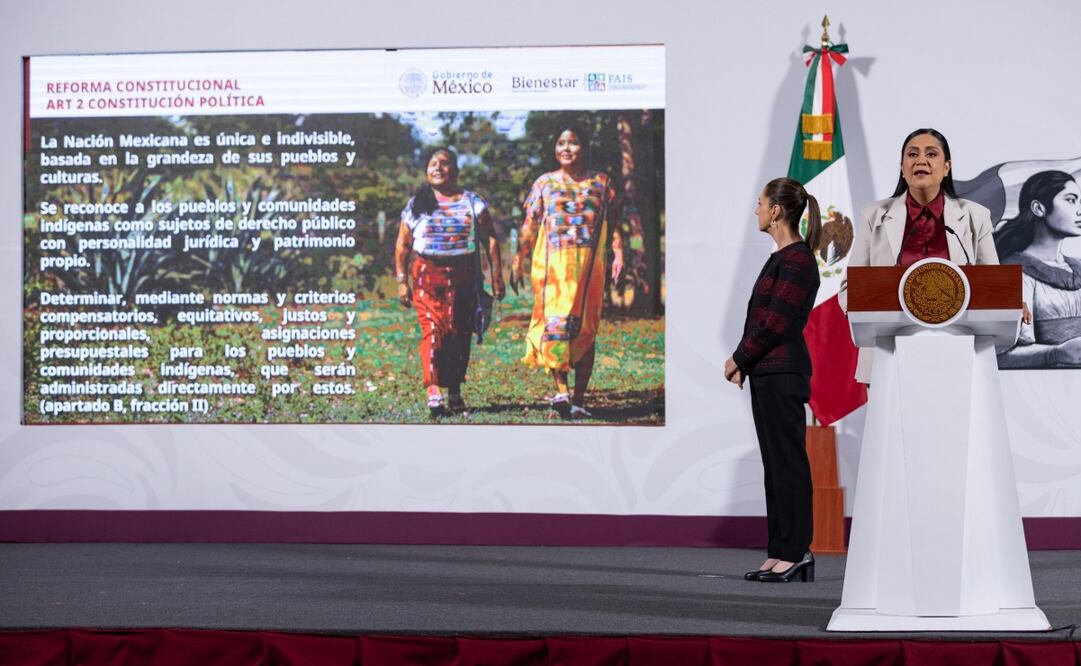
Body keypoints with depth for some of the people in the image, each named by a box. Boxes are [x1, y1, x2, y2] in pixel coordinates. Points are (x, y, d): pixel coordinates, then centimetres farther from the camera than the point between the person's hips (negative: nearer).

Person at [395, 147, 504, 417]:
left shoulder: (473, 203, 8)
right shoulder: (417, 205, 8)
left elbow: (490, 239, 6)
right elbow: (402, 246, 11)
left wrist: (496, 275, -2)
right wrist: (402, 281, 4)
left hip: (464, 276, 1)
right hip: (427, 274, -1)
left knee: (460, 333, 3)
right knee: (433, 330, -15)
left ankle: (454, 392, 16)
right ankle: (433, 392, -23)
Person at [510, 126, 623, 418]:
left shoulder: (601, 183, 11)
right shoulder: (544, 183, 11)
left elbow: (614, 222, 7)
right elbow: (529, 227, 9)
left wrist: (618, 252, -9)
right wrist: (518, 260, 2)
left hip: (588, 263, 1)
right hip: (552, 263, -1)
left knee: (585, 328, 0)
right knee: (555, 321, -15)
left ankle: (579, 399, 2)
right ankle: (560, 389, -22)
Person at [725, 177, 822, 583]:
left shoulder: (797, 261, -14)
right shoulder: (782, 258, 16)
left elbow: (776, 324, -18)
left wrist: (738, 359, -8)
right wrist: (743, 363, 8)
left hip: (783, 374, -10)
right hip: (767, 372, 10)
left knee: (787, 460, -5)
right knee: (775, 462, 10)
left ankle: (796, 551, -1)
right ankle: (780, 553, 13)